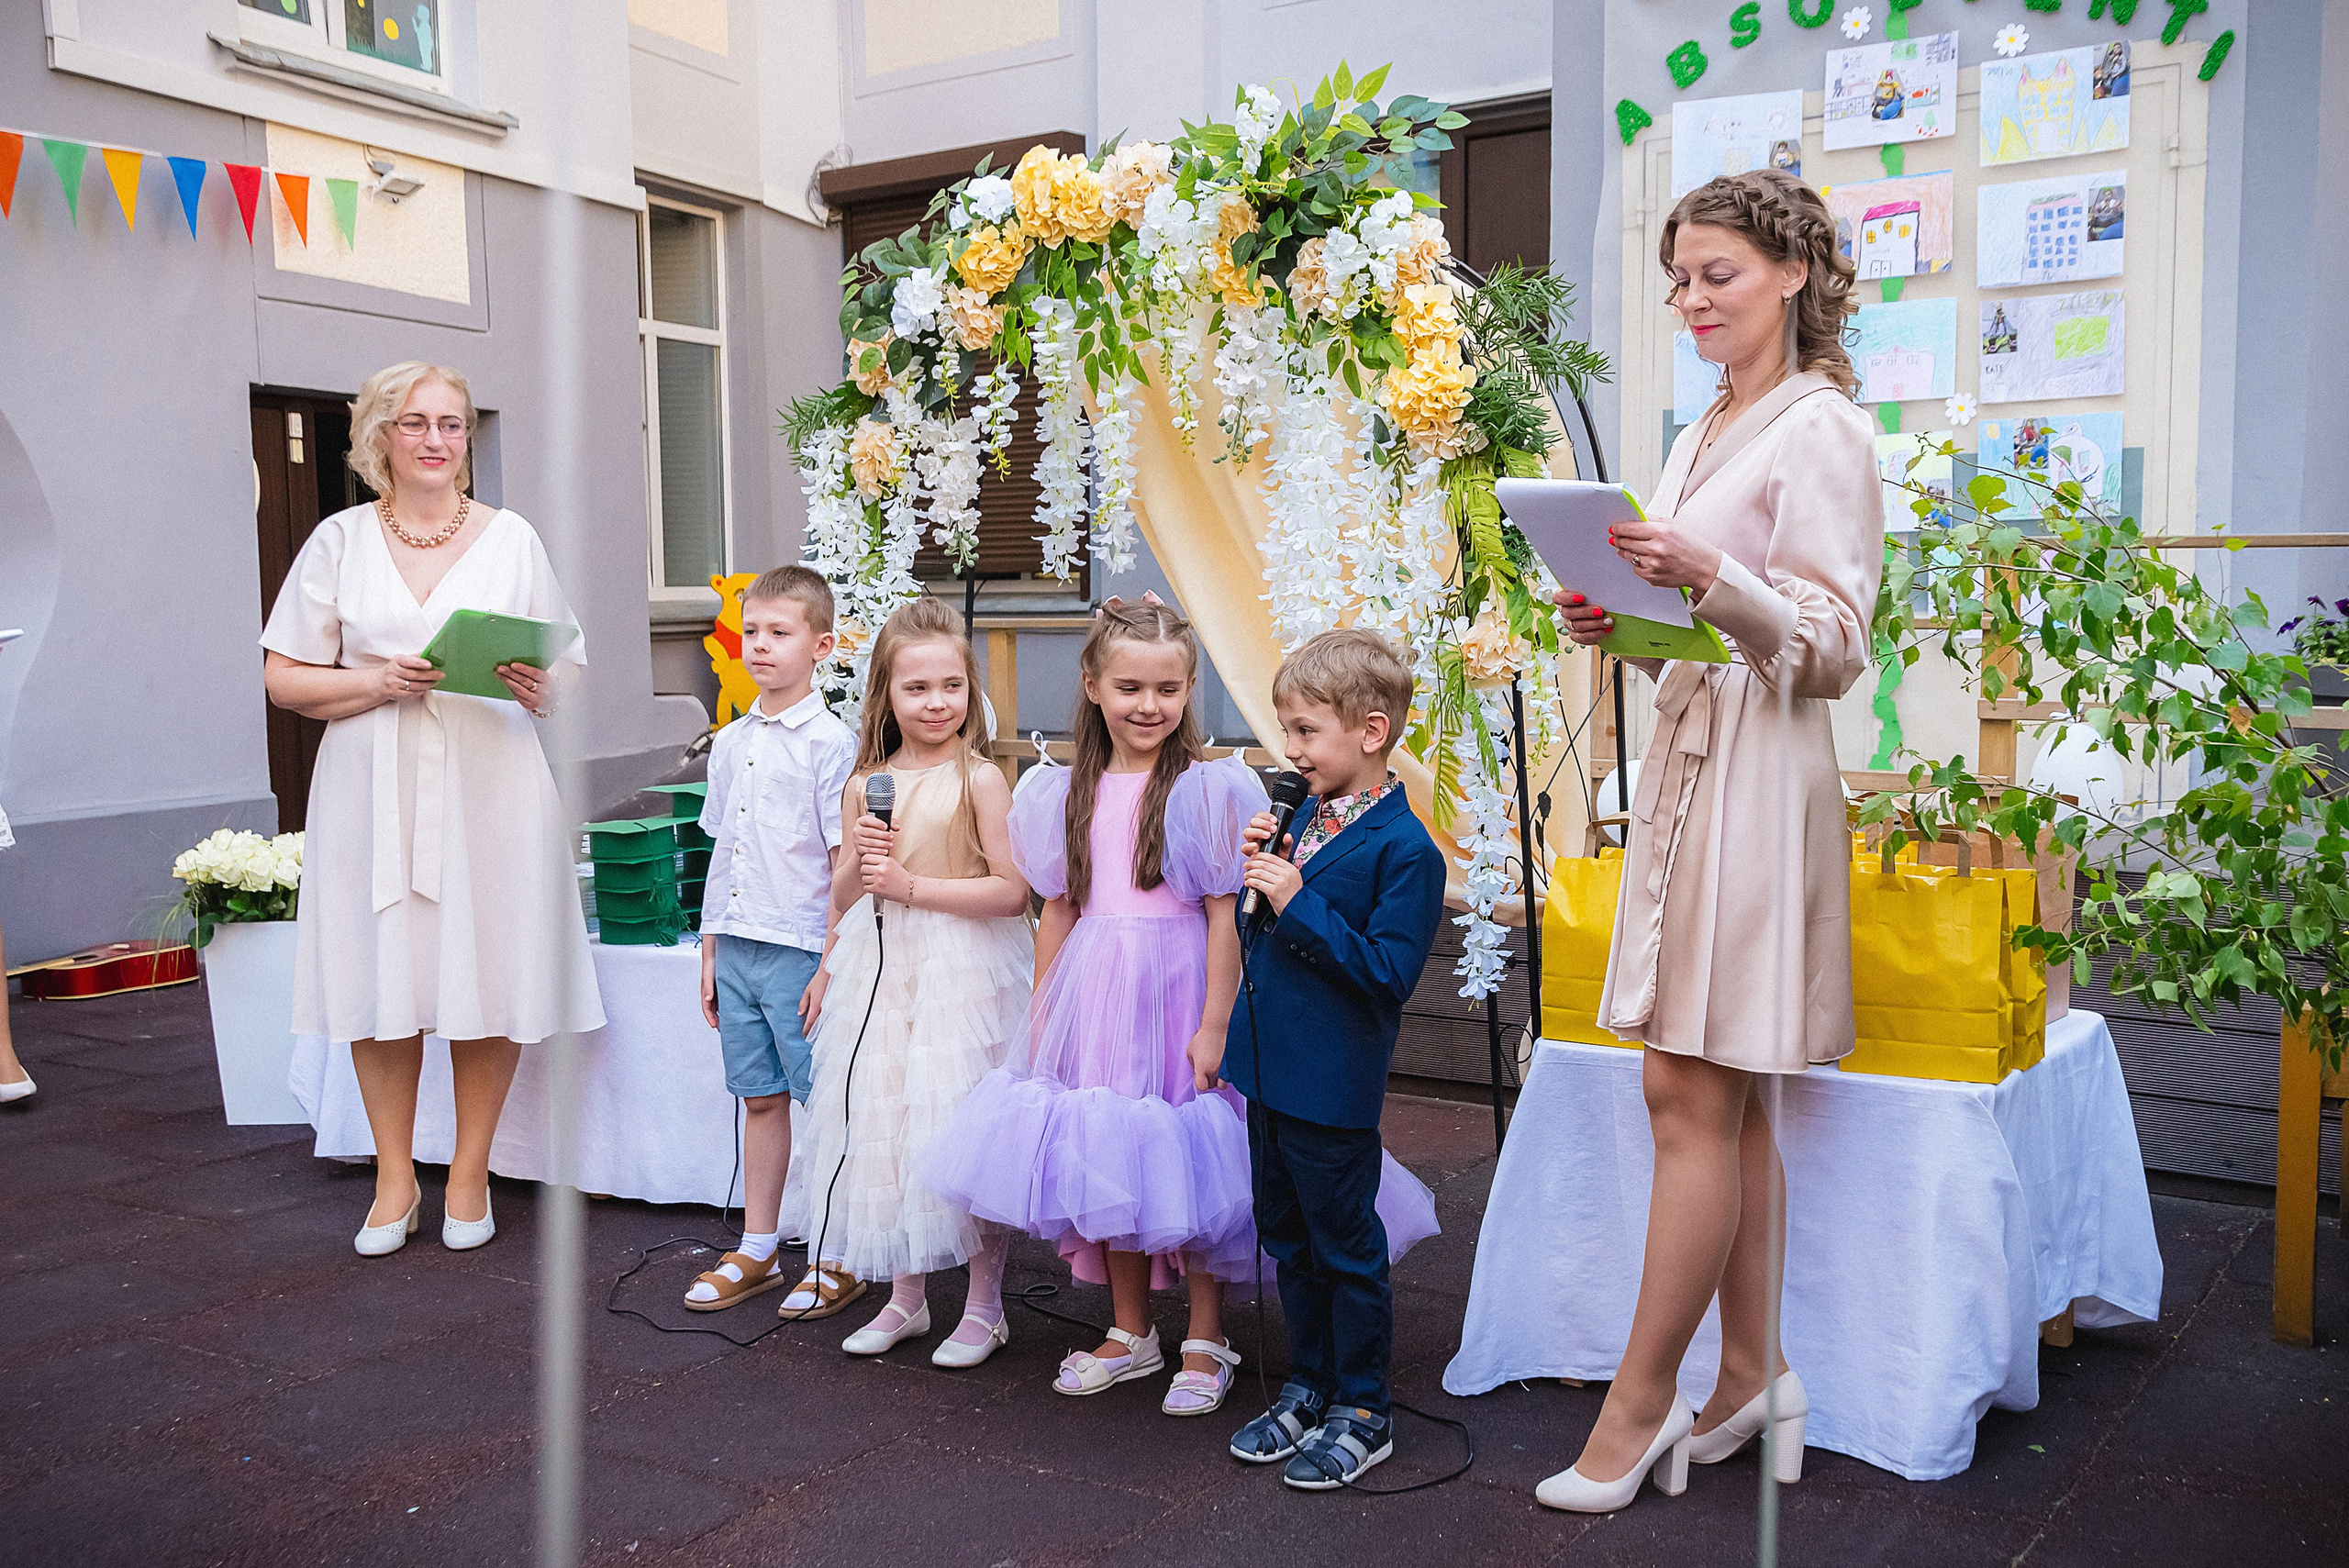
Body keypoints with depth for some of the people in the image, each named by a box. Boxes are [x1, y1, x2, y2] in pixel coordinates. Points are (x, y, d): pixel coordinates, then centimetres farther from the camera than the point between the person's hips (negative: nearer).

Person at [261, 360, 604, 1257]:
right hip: (373, 790, 1)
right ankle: (395, 1179, 21)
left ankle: (470, 1174, 18)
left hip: (490, 786, 0)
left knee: (488, 980, 2)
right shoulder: (341, 540, 7)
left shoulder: (511, 537, 7)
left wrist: (540, 690, -14)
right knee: (382, 983, 4)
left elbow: (569, 666, 8)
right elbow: (283, 678, 6)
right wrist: (378, 684, -11)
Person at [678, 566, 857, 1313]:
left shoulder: (831, 743, -8)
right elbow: (723, 853, 17)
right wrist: (710, 952, 14)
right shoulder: (730, 742, 12)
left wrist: (831, 966, -13)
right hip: (737, 946, 6)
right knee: (760, 1099, 14)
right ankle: (757, 1252, 24)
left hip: (799, 950, -6)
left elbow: (844, 864, -10)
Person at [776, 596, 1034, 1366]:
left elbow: (1012, 891, -14)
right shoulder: (866, 784, 6)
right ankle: (906, 1298, 28)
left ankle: (984, 1307, 17)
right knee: (885, 1128, 11)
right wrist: (861, 858, -8)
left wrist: (913, 886, -15)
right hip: (876, 968, 5)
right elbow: (844, 897, 13)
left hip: (960, 972, -5)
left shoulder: (979, 779, -9)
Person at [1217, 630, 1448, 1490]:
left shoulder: (1403, 848, -18)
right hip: (1272, 1066, 8)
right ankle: (1308, 1387, 36)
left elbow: (1389, 971, -23)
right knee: (1288, 1239, 19)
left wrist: (1297, 902, -24)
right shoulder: (1306, 820, 7)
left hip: (1333, 1086, -8)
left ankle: (1362, 1410, 23)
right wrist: (1258, 871, -4)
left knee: (1346, 1247, 7)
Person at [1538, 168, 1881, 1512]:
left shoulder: (1821, 427, -7)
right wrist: (1619, 620, 6)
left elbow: (1830, 645, -13)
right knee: (1729, 1102, 11)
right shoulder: (1704, 433, 19)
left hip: (1760, 771, -9)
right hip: (1686, 756, 9)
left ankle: (1642, 1402, 5)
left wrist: (1713, 581, -27)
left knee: (1693, 1095, -5)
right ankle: (1751, 1382, 20)